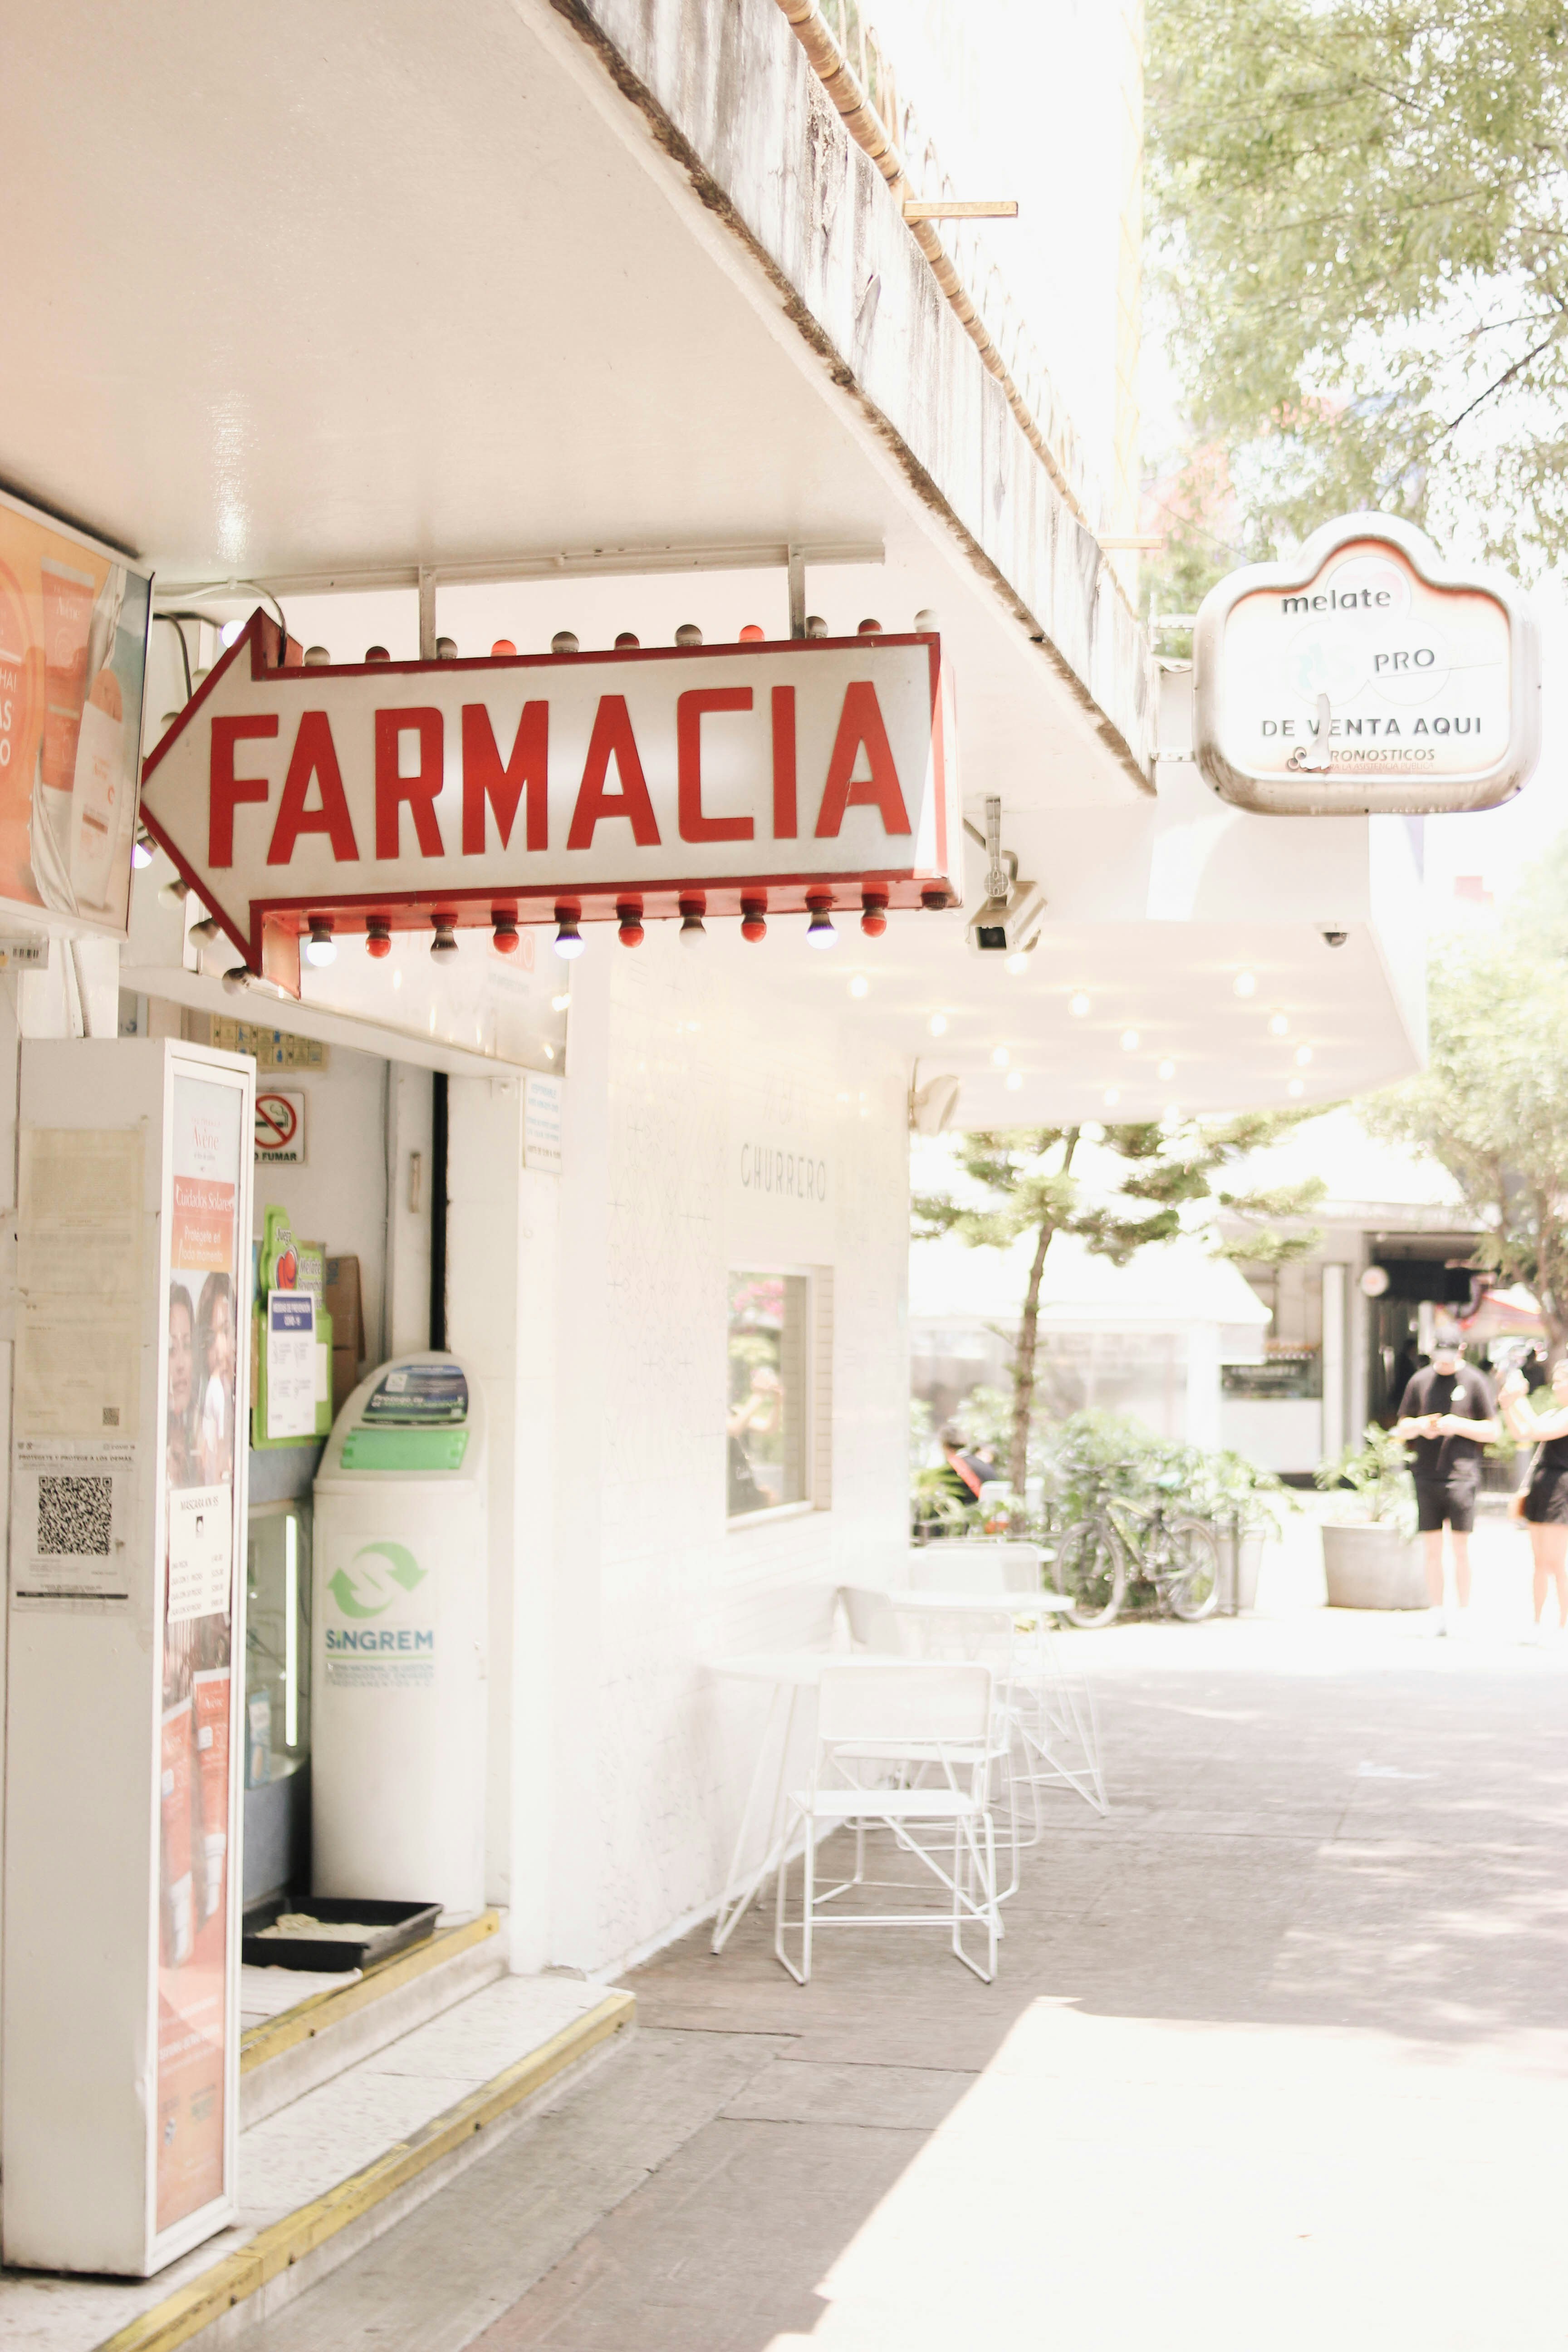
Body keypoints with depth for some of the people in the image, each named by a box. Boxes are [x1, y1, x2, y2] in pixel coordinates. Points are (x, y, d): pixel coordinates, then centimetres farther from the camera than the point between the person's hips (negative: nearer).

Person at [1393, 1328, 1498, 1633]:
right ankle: (1436, 1613, 9)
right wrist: (1419, 1426, -3)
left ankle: (1464, 1613, 2)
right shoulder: (1420, 1381, 14)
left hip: (1461, 1474, -3)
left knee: (1461, 1547, -5)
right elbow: (1401, 1429, 19)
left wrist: (1460, 1425, -11)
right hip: (1426, 1476, 3)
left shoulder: (1476, 1382, 4)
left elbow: (1494, 1432, 4)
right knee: (1432, 1548, 3)